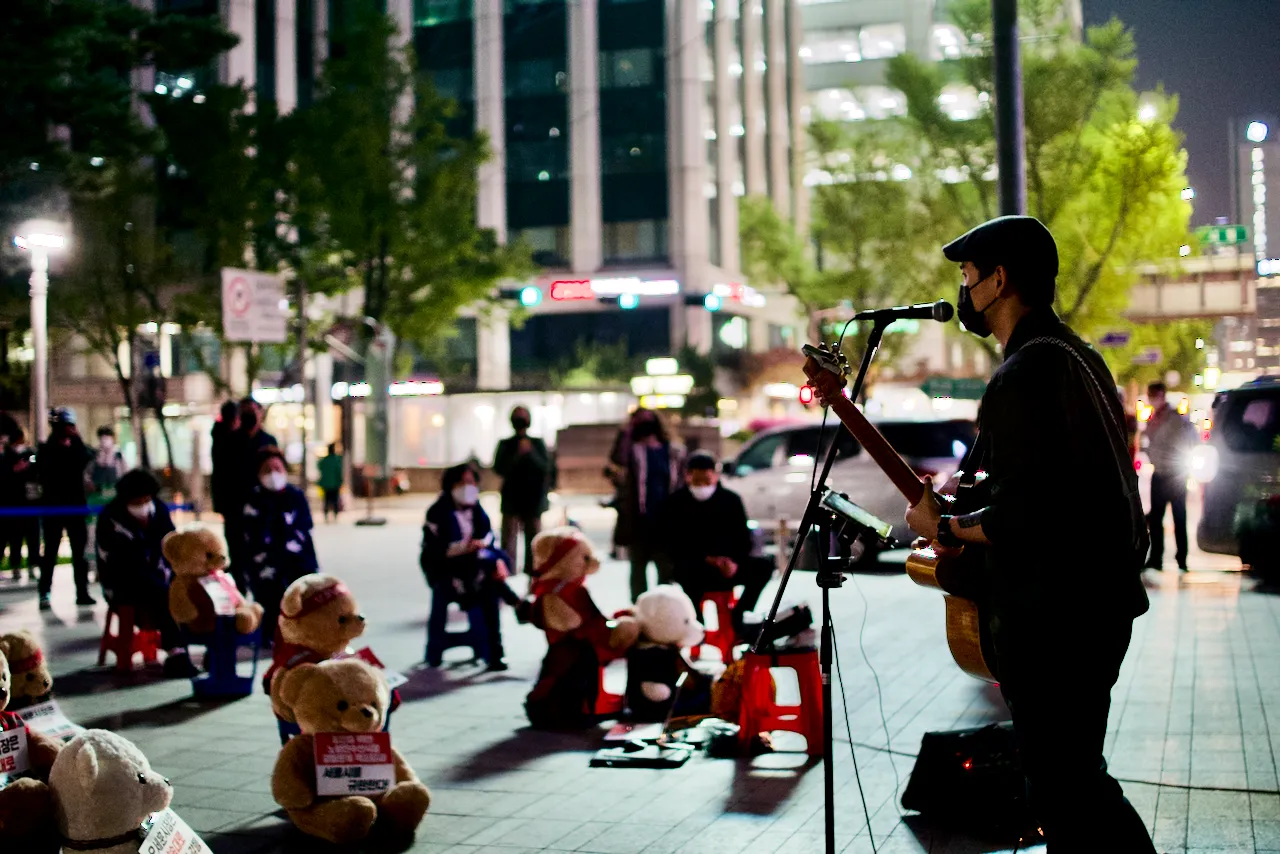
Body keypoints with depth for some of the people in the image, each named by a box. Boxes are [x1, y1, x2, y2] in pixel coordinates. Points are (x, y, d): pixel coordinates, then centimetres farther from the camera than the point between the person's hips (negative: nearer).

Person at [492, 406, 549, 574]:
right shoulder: (505, 445, 4)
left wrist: (531, 452, -17)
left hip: (533, 499, 1)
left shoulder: (537, 444, 5)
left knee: (533, 537, 4)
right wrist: (517, 454, -17)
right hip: (511, 499, -1)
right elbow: (499, 468, -6)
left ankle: (533, 570, 11)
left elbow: (545, 467, -3)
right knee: (509, 538, -7)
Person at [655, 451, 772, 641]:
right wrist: (704, 559, -18)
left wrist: (734, 561, -15)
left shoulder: (730, 499, 4)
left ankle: (739, 617, -10)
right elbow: (666, 544, -5)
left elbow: (743, 539, 8)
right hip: (693, 567, -3)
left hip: (727, 566, 3)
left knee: (763, 567, -19)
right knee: (688, 573, -38)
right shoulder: (676, 503, -3)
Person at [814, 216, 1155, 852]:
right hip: (1100, 602, 11)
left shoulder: (1022, 377, -21)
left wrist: (945, 528, -10)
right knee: (1076, 775, 23)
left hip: (1050, 620, -10)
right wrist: (974, 491, 15)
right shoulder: (1076, 356, 12)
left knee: (1062, 794, 1)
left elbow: (1020, 520, -27)